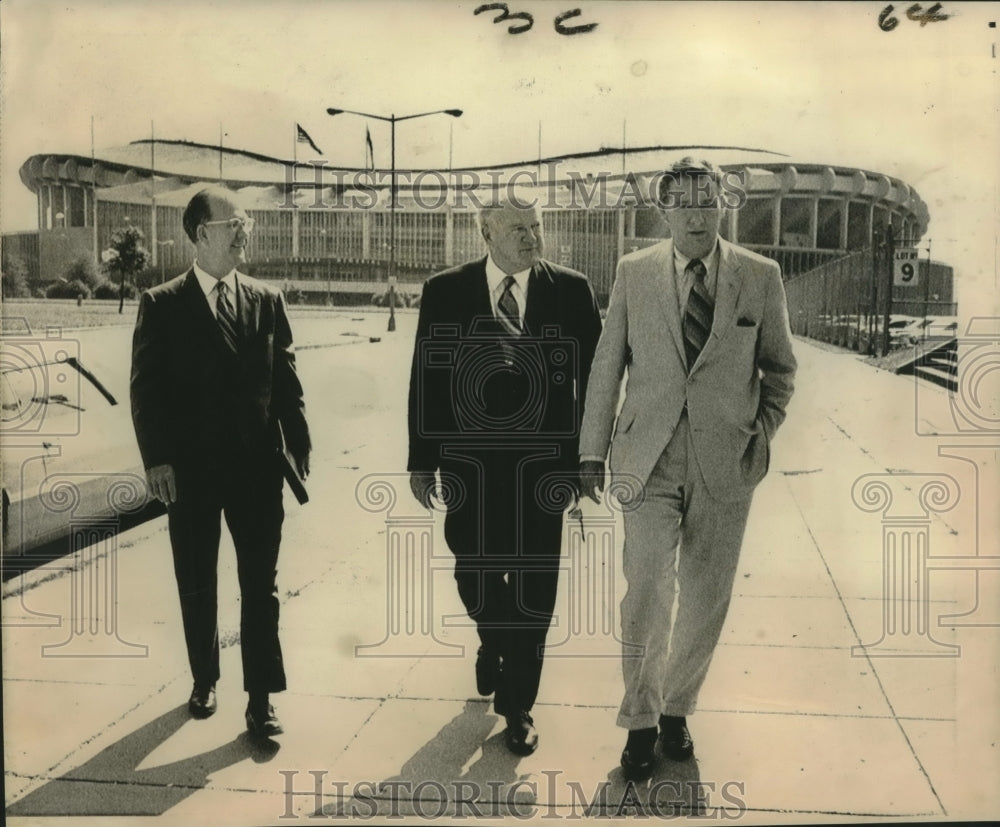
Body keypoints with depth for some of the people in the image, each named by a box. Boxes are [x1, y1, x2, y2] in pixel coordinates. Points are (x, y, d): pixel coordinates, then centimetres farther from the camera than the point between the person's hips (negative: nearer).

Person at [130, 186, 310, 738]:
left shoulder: (266, 301, 5)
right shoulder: (161, 305, -2)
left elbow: (285, 379, 6)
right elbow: (146, 388, -4)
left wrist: (298, 444, -1)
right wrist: (157, 458, -12)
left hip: (258, 464, 1)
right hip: (191, 467, -1)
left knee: (260, 584, 3)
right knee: (197, 583, 13)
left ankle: (261, 698, 11)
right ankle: (204, 680, 33)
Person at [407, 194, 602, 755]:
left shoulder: (572, 291, -2)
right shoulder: (445, 292, -1)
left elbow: (593, 378, 0)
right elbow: (426, 378, 1)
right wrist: (422, 459, 1)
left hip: (543, 465, -1)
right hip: (468, 463, 1)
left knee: (532, 588, 6)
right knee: (476, 576, 16)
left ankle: (518, 705, 24)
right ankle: (494, 643, 50)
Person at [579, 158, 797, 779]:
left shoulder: (760, 277, 3)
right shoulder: (634, 273, 4)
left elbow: (780, 368, 12)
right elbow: (606, 367, 7)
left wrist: (763, 434, 1)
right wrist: (593, 451, 5)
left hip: (725, 461, 1)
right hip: (650, 459, -1)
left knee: (706, 598, 9)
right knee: (648, 592, -7)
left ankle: (677, 710, 29)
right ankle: (640, 723, 11)